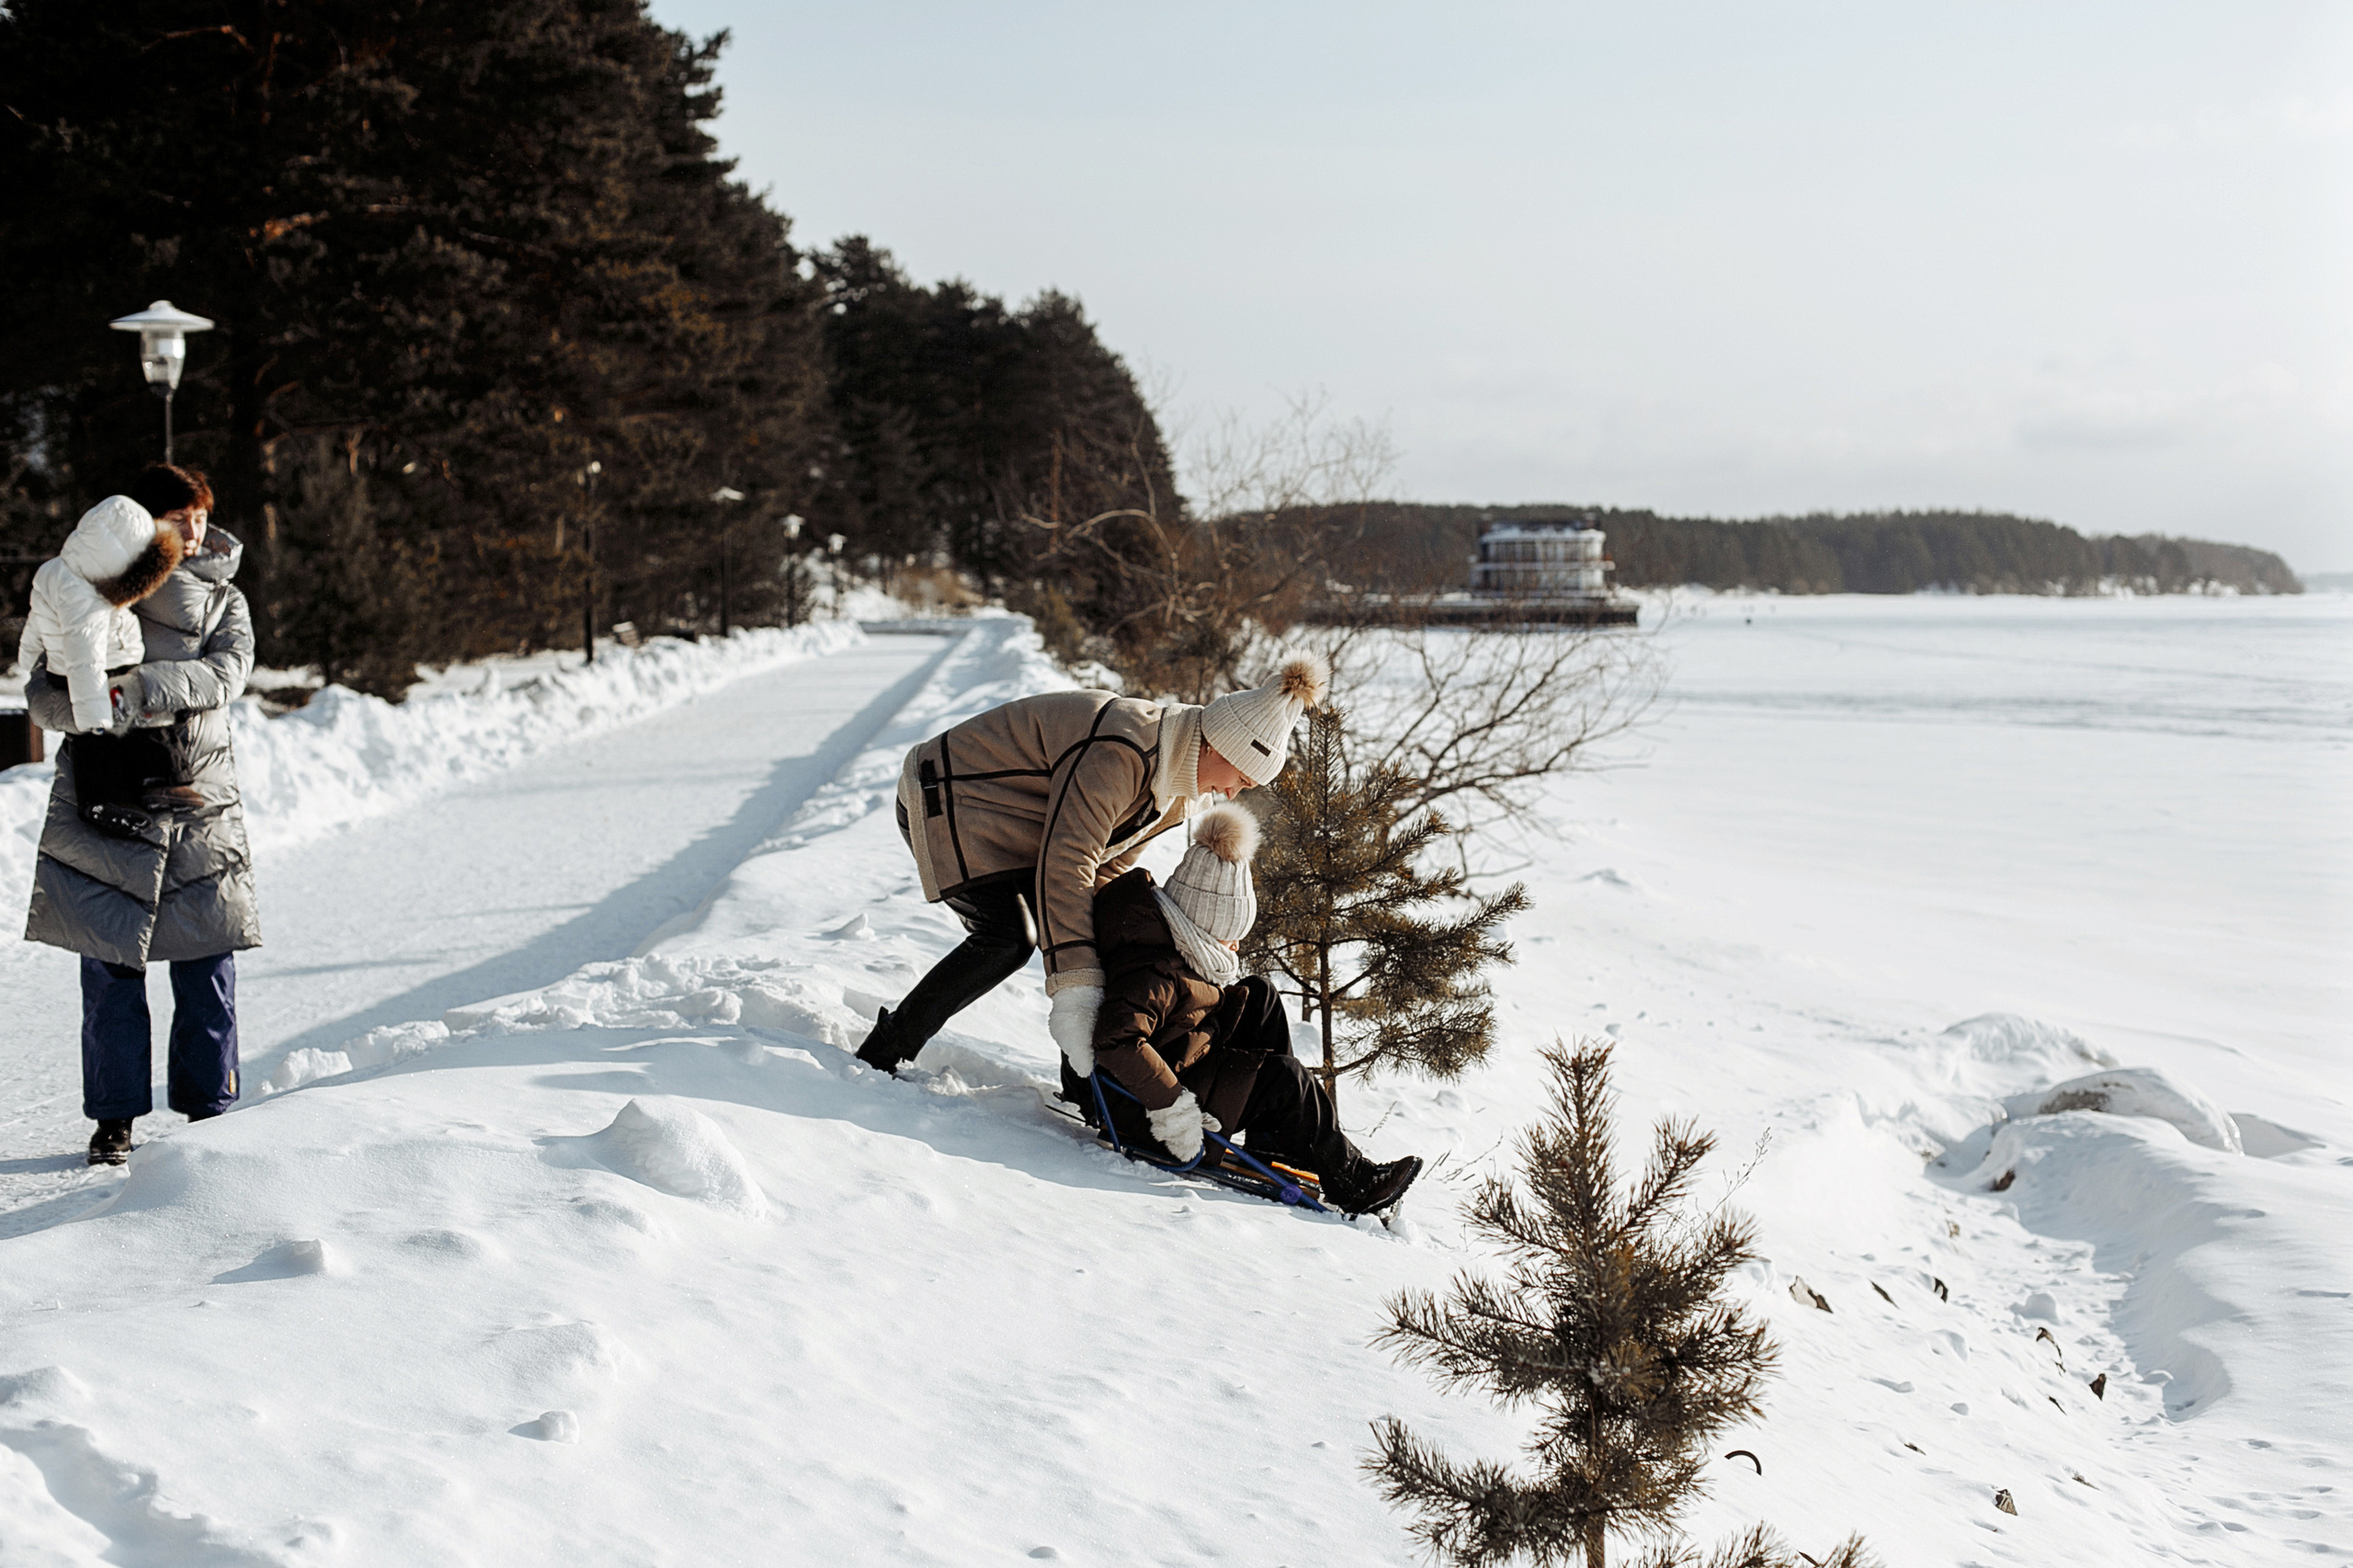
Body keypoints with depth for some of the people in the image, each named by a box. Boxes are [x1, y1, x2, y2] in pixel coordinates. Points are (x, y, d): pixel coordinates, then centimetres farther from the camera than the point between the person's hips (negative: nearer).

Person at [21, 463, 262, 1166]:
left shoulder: (224, 601, 9)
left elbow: (223, 675, -10)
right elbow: (43, 693, -1)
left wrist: (137, 687, -24)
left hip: (201, 804, 1)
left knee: (209, 966, 1)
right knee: (110, 971, 1)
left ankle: (209, 1111, 14)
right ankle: (115, 1116, 13)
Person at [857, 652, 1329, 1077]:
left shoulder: (1172, 783, 0)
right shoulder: (1119, 755, -33)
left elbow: (1106, 866, 5)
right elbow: (1064, 866, -37)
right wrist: (1076, 986, -39)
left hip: (1001, 821, 10)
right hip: (943, 803, -10)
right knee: (1007, 938, -20)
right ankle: (878, 1057, -13)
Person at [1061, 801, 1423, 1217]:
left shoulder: (1182, 945, 2)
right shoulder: (1155, 971, -30)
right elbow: (1117, 1042, -41)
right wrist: (1171, 1106, -39)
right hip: (1134, 1103, -11)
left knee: (1258, 996, 10)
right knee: (1285, 1077, -13)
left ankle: (1272, 1143, 12)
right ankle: (1351, 1183, 3)